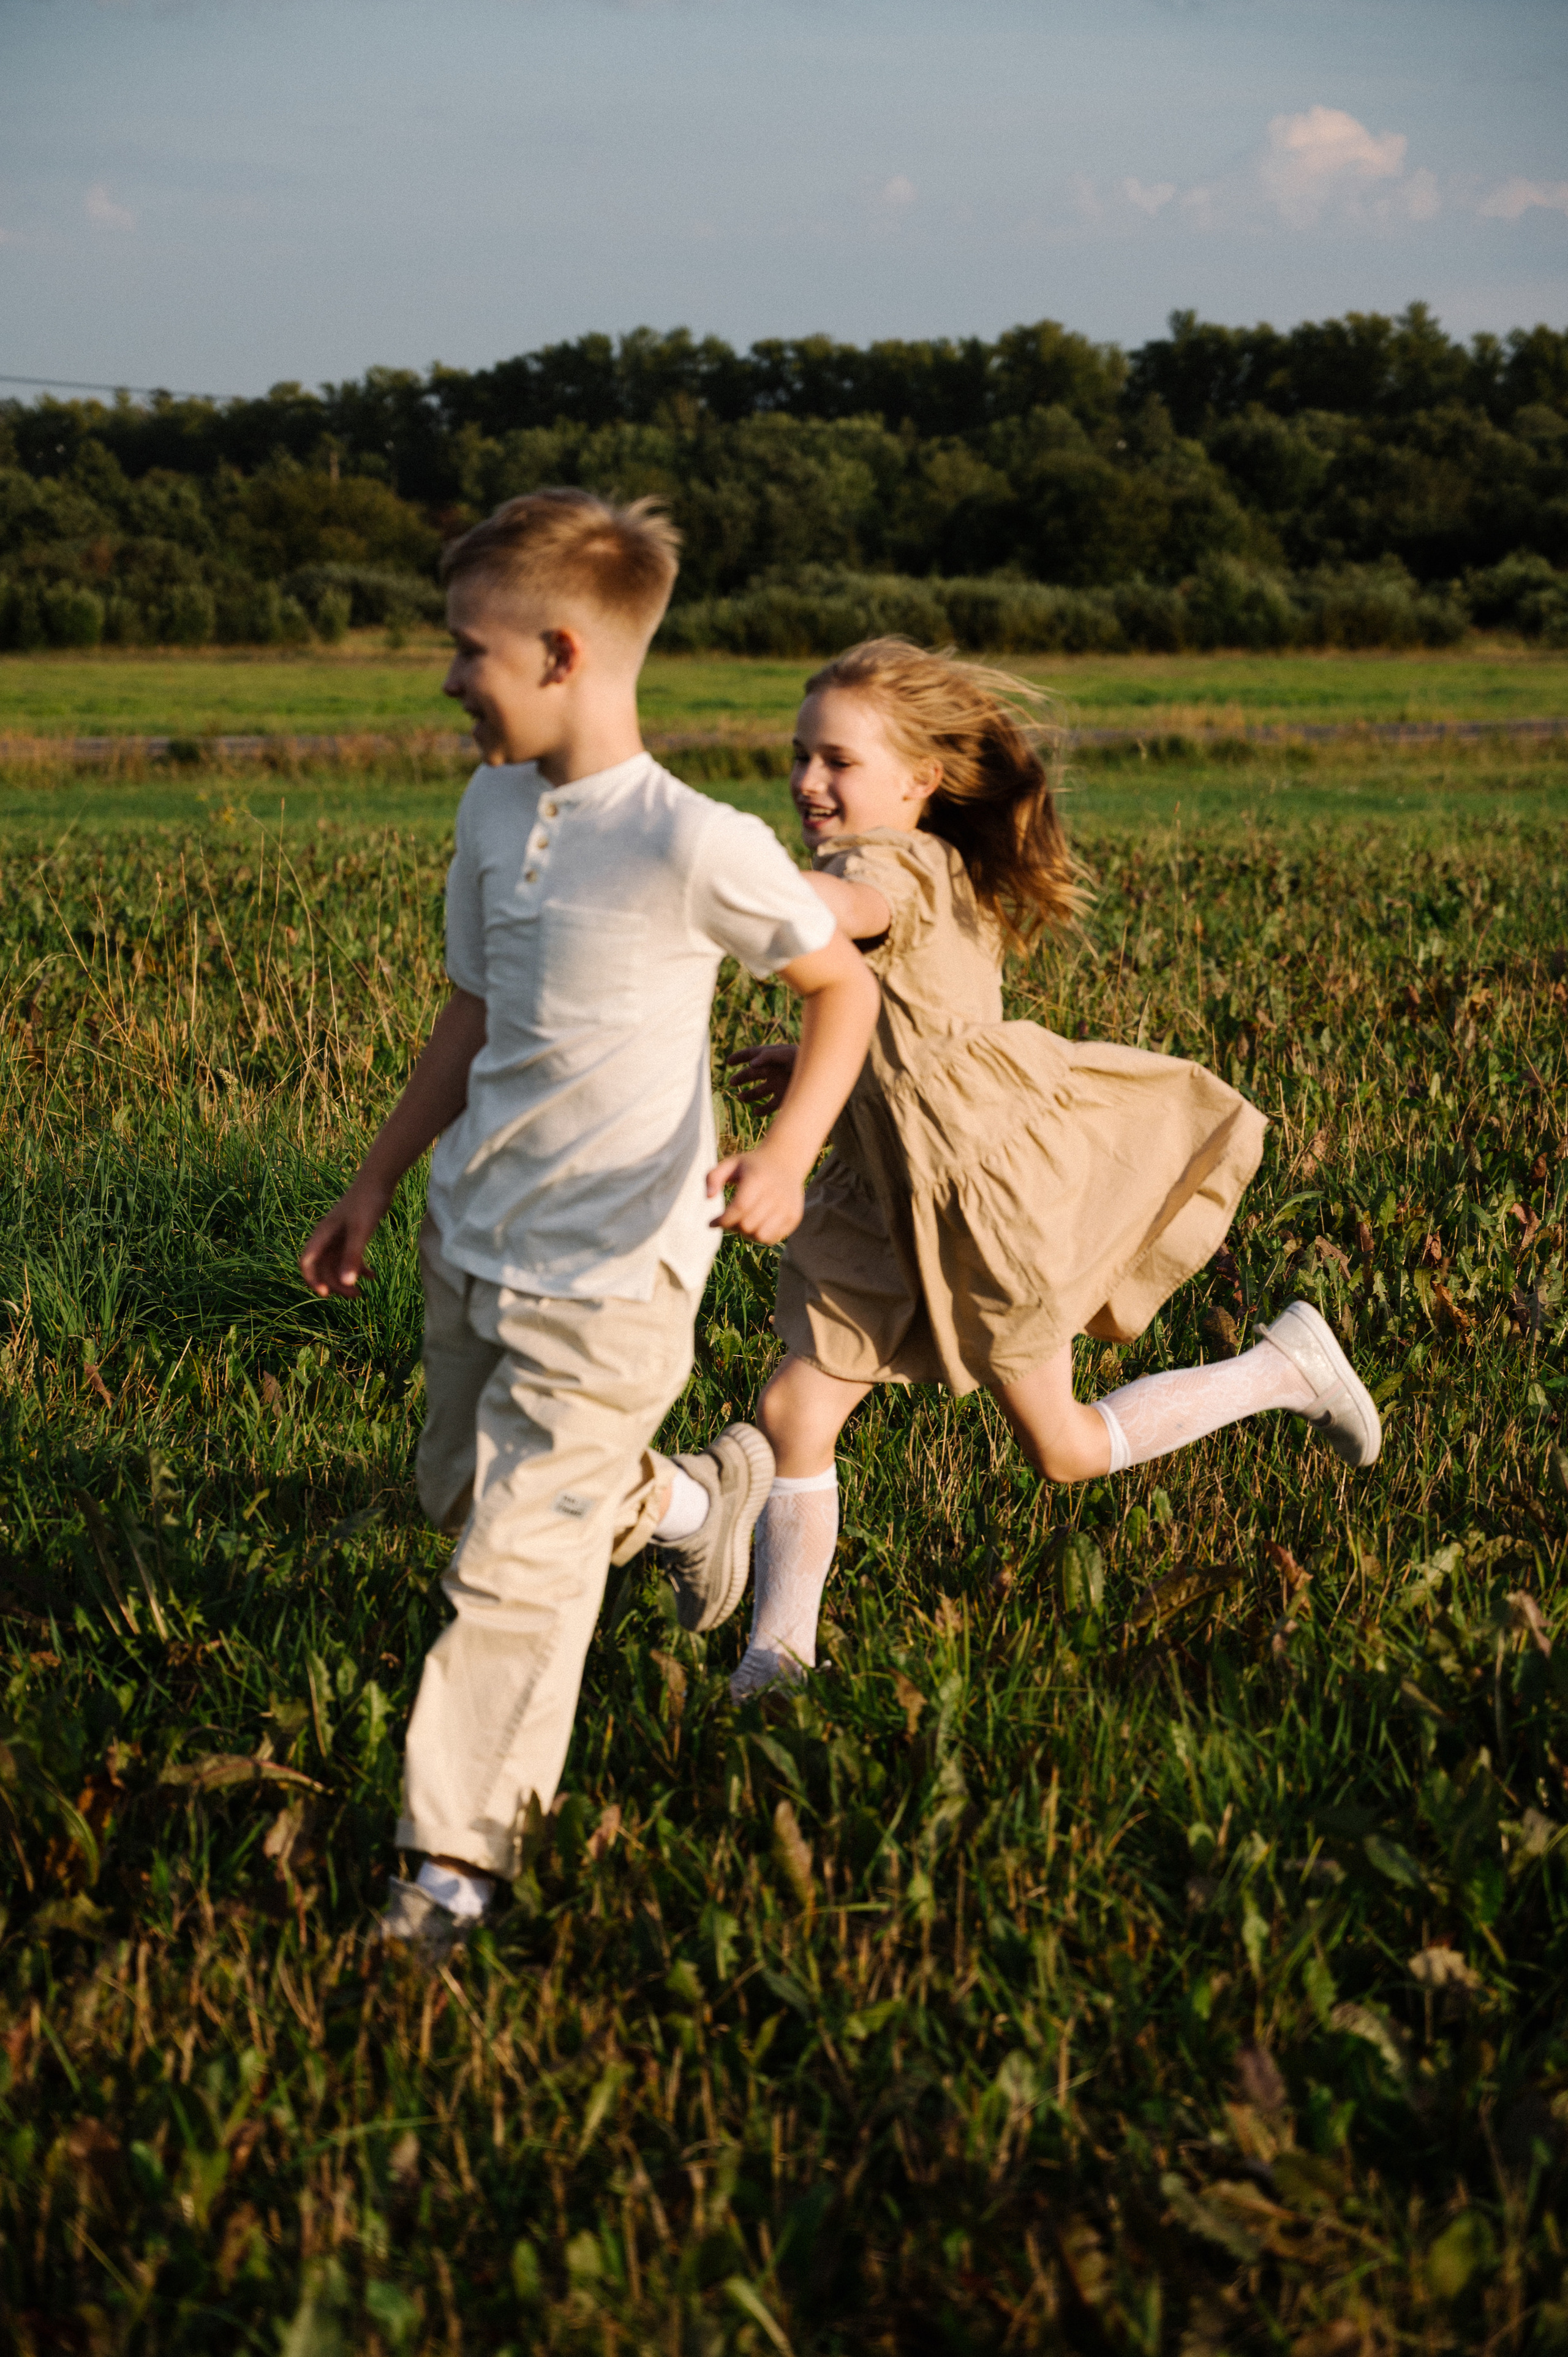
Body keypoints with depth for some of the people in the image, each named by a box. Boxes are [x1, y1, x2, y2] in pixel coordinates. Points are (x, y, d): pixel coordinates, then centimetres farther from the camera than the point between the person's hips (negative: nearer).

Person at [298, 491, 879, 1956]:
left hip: (605, 1272, -8)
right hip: (473, 1234, 8)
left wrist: (788, 1153, -25)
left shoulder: (695, 846, -21)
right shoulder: (493, 808, 1)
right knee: (459, 1491, 23)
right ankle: (693, 1497, 47)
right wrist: (376, 1184, 18)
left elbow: (846, 986, -10)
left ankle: (458, 1854, 11)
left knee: (518, 1563, -4)